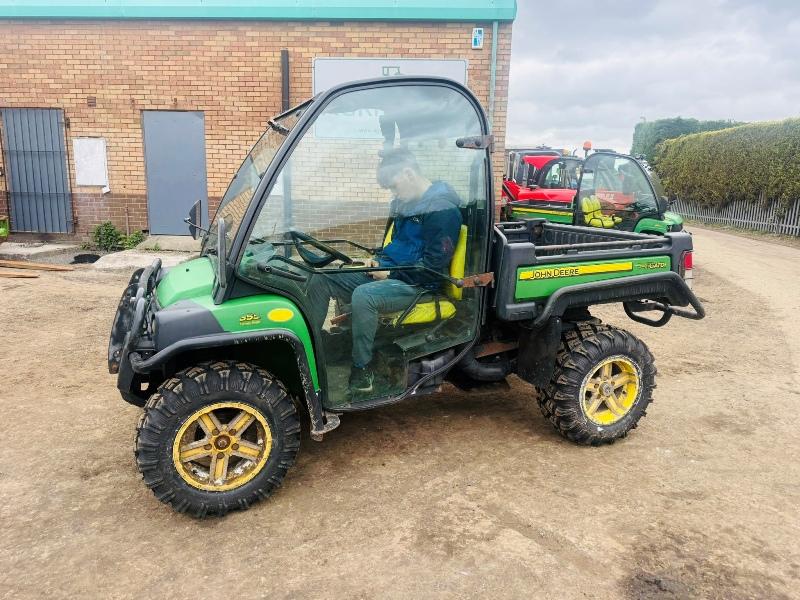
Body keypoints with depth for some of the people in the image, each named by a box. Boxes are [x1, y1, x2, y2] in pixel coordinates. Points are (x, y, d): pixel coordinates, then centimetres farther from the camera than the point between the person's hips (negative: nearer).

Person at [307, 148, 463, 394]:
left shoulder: (442, 210, -14)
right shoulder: (406, 203, 12)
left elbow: (433, 266, -19)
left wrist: (390, 272, -16)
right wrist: (379, 261, 5)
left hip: (417, 285, -9)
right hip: (390, 274, 9)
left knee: (363, 296, -36)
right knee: (320, 279, -2)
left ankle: (363, 371, -22)